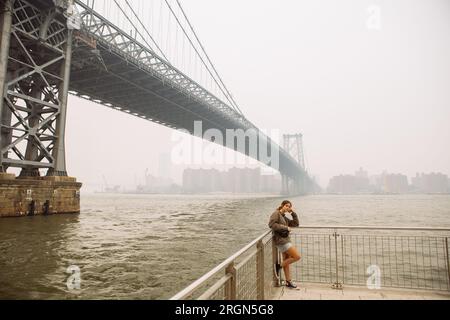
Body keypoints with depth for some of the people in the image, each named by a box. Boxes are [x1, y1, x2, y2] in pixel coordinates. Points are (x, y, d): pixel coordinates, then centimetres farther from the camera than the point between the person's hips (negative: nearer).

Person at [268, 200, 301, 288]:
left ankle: (288, 282, 23)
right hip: (280, 240, -9)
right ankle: (279, 266, 3)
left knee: (286, 262, 14)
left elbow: (296, 224, 18)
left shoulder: (284, 217, 17)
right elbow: (271, 224, -22)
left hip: (285, 240, 9)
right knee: (297, 256, -9)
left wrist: (293, 213, 7)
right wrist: (285, 228, -18)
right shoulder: (276, 213, -8)